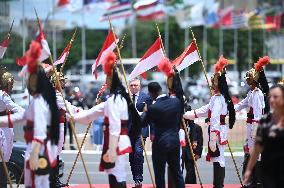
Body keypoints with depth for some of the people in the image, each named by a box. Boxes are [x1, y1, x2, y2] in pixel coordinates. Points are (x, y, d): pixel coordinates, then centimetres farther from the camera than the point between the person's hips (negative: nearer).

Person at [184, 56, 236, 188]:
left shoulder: (217, 99, -15)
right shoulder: (222, 97, 16)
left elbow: (215, 120, -22)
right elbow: (201, 112, 23)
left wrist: (212, 140, -26)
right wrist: (185, 114, 23)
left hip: (217, 132, -10)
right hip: (221, 132, 10)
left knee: (217, 159, -8)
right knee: (218, 158, 13)